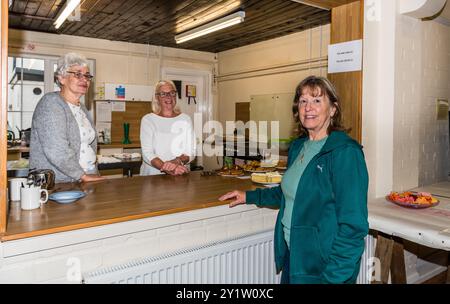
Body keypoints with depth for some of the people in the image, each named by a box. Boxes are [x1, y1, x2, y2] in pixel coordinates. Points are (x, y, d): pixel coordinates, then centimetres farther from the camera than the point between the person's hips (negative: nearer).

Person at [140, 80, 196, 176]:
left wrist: (177, 161, -18)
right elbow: (147, 154, -7)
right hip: (153, 174, 0)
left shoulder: (185, 119, 7)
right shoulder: (148, 120, 2)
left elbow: (190, 152, 2)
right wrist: (167, 169, -22)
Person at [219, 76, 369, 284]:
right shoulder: (298, 146, 5)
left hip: (323, 267, -7)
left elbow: (352, 226, -21)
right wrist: (249, 196, 14)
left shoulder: (345, 152, -19)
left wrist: (333, 277, -23)